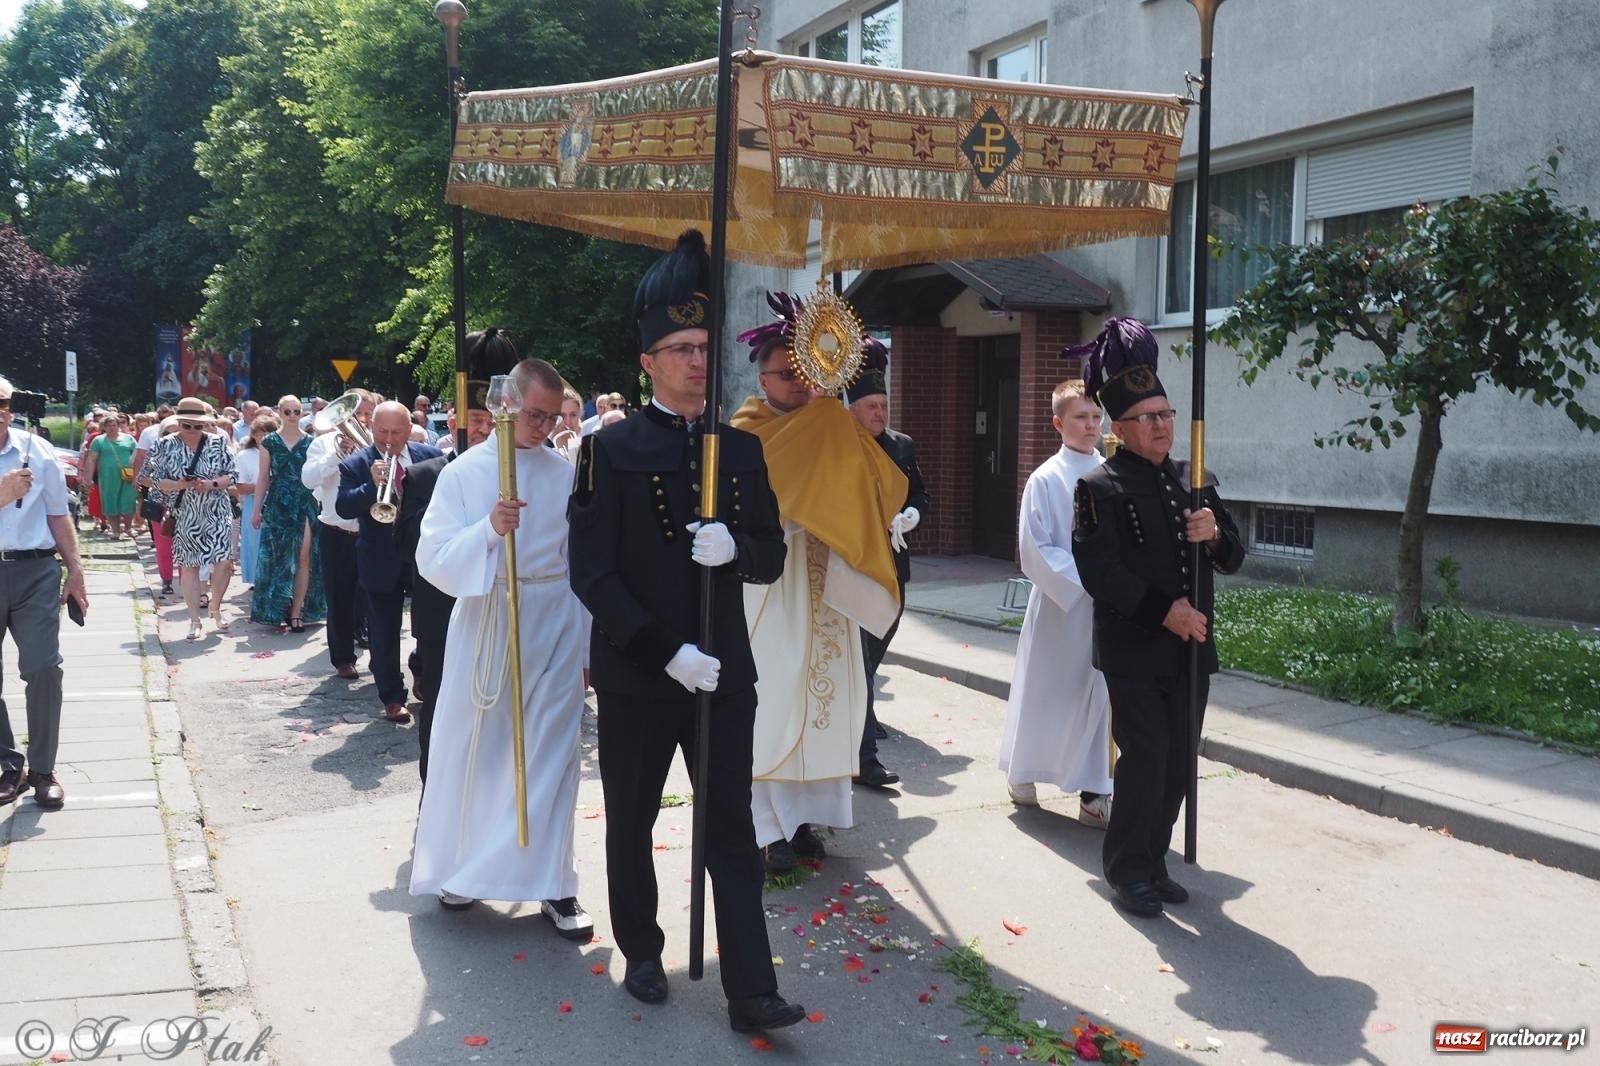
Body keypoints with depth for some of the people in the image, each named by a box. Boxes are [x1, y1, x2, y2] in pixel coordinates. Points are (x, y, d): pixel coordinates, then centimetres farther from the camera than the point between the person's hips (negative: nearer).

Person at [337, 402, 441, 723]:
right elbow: (343, 508, -17)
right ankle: (392, 698, 17)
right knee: (384, 635, 5)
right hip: (382, 562, -2)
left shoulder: (430, 455, -1)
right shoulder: (355, 465, -7)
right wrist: (372, 485, -32)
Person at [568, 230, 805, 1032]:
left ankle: (751, 990, 7)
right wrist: (667, 652, -18)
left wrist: (735, 547, -17)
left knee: (732, 826, 3)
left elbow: (772, 556, 7)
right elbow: (592, 574, -11)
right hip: (635, 676, -2)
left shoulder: (742, 449, 6)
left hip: (726, 672, 2)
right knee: (631, 823, 13)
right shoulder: (611, 450, -6)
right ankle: (642, 953, 33)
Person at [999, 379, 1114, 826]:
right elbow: (1035, 551, -10)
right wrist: (1085, 583, -16)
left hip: (1106, 608, 3)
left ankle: (1094, 793, 12)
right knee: (1044, 693, 11)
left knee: (1099, 696, 4)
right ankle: (1021, 773, 34)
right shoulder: (1046, 480, -8)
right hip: (1059, 605, -3)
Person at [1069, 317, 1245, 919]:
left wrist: (1216, 536, -9)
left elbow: (1233, 560, 14)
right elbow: (1099, 572, -15)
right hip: (1133, 652, -6)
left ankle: (1154, 862, 23)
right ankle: (1128, 871, 8)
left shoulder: (1197, 483, 12)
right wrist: (1164, 612, -20)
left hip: (1190, 649, 6)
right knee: (1146, 758, -7)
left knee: (1178, 763, 9)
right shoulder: (1100, 488, -7)